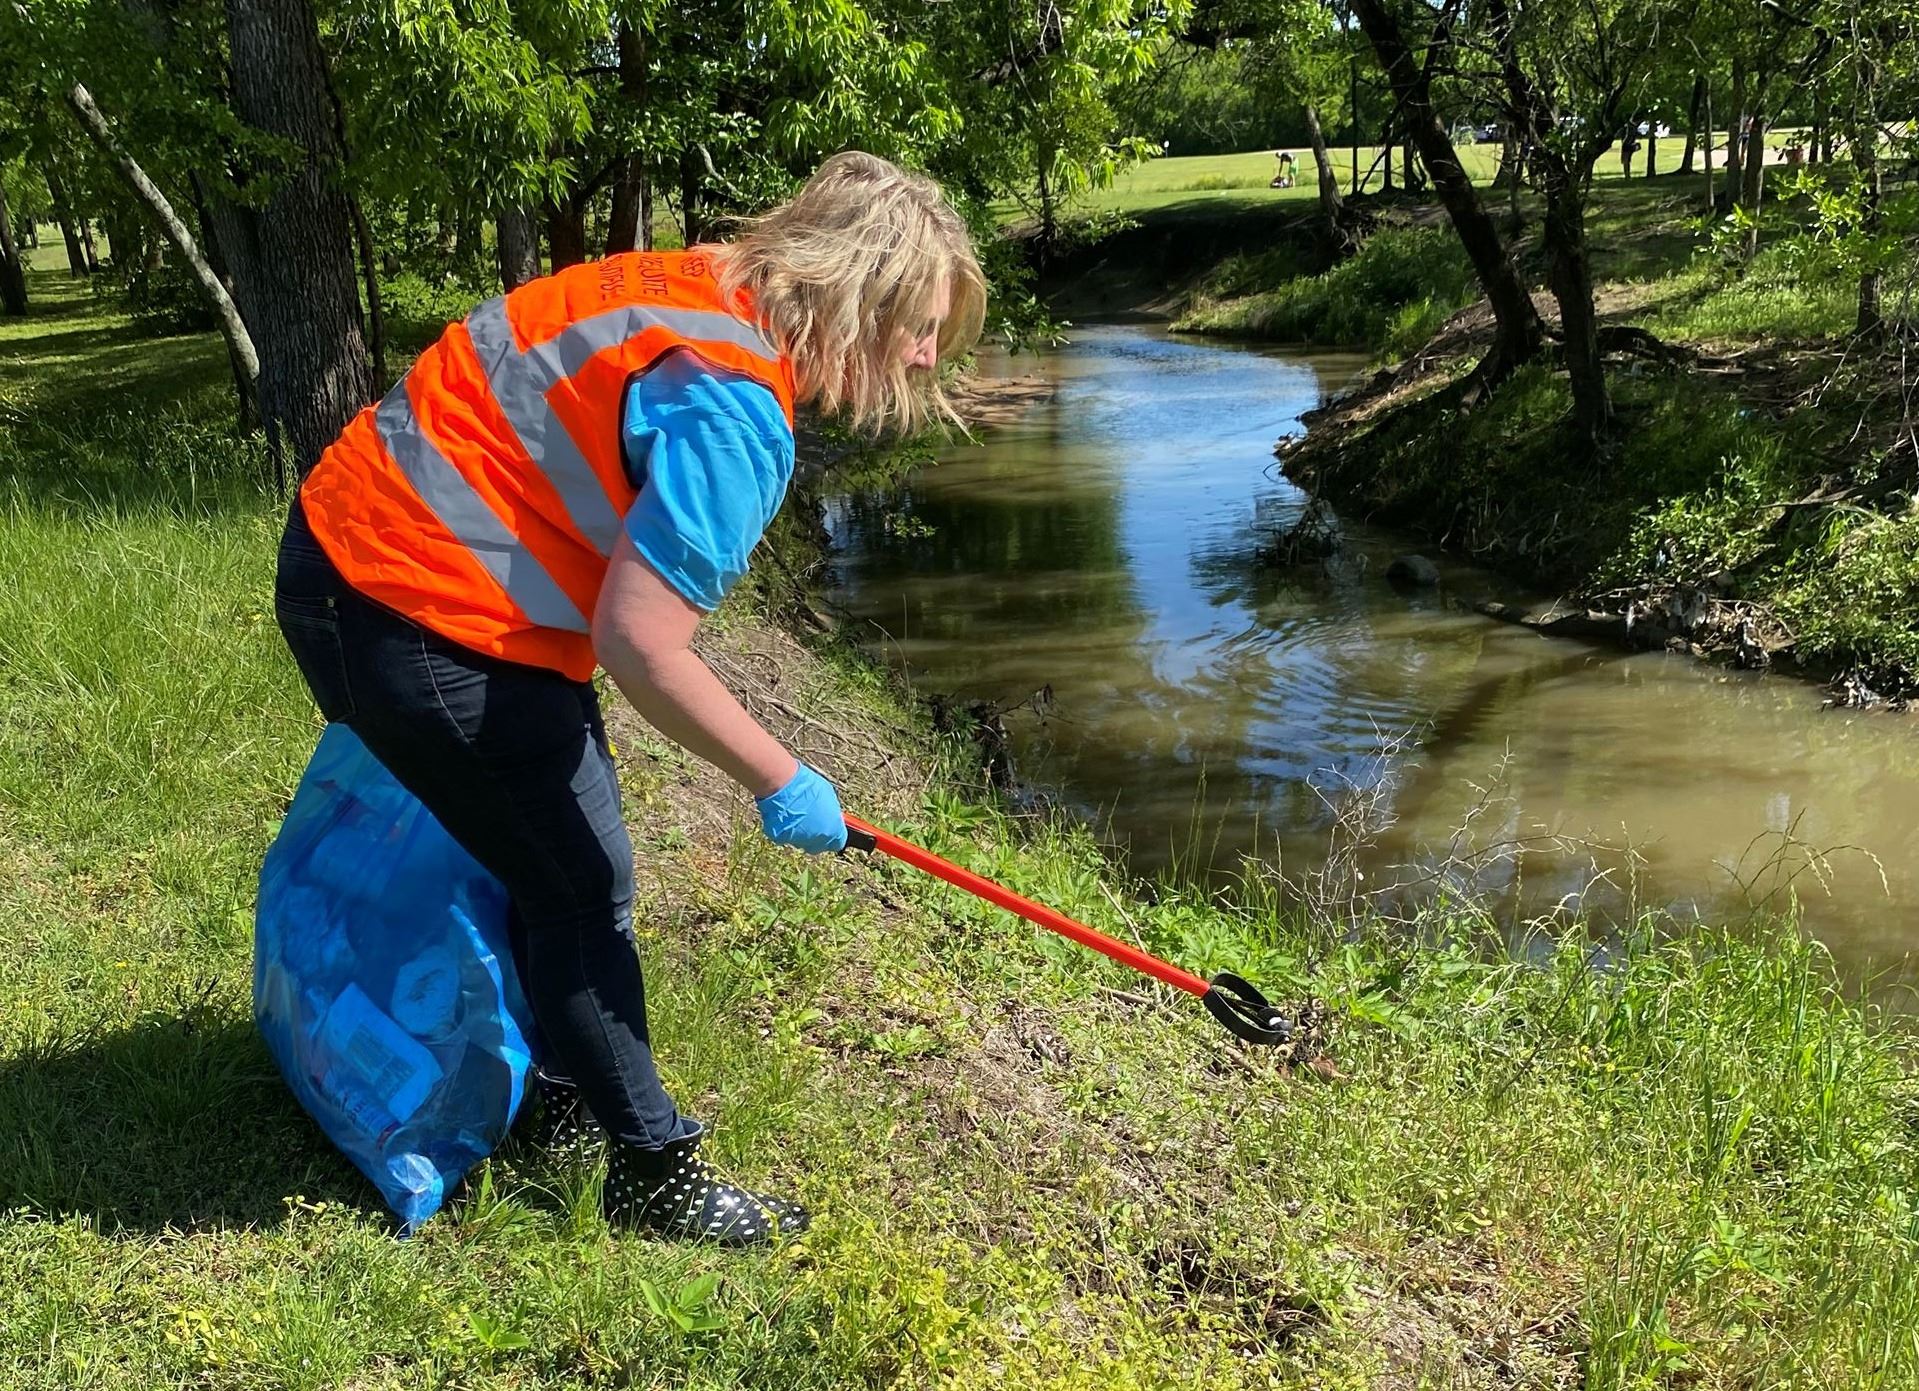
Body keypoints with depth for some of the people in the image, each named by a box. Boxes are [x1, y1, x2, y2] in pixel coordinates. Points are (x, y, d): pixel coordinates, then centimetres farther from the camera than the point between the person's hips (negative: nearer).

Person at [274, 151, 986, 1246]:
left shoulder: (706, 286, 5)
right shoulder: (734, 411, -23)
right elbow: (640, 646, -27)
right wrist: (780, 782, -14)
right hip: (412, 619, -10)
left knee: (571, 842, 21)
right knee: (583, 883, 2)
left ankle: (573, 1090, 41)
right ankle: (655, 1176, 19)